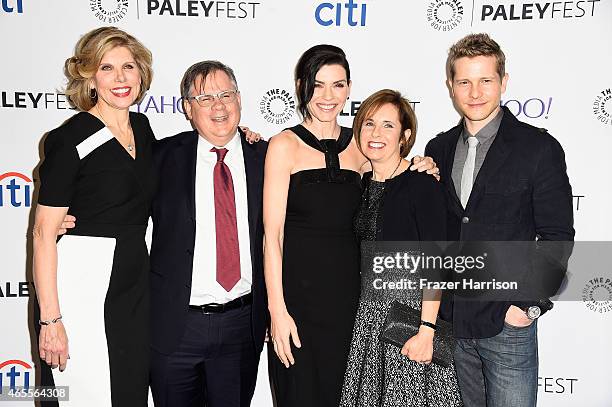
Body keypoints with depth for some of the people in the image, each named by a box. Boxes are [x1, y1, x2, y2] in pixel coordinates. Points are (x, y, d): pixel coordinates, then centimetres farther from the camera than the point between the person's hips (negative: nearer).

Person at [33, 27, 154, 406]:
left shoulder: (142, 128, 8)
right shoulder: (70, 139, -11)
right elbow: (44, 234, -12)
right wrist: (50, 319, -17)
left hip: (136, 285, 6)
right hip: (84, 284, -6)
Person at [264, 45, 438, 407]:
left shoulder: (359, 146, 8)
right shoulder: (285, 145, -5)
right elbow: (272, 234, -9)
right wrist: (277, 310, -14)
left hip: (347, 295, 4)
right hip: (298, 293, -4)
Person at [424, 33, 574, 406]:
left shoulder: (539, 148, -7)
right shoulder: (438, 149, 6)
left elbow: (556, 236, -7)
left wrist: (530, 305, -11)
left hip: (508, 321, -4)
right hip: (449, 320, 4)